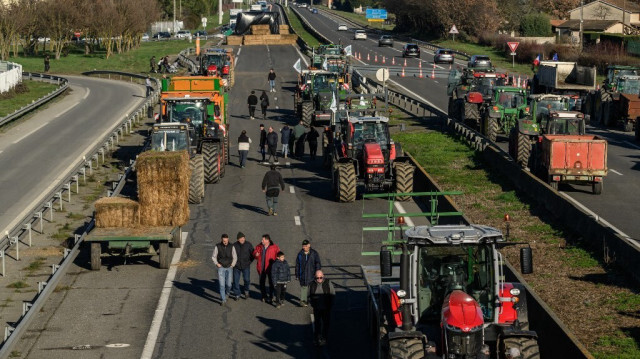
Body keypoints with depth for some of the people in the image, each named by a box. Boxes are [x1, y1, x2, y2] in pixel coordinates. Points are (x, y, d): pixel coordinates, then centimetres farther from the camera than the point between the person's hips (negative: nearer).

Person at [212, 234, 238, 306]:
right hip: (221, 268, -1)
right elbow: (213, 257, 5)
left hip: (229, 268, 1)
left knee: (228, 284, 2)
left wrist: (232, 265, -1)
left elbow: (235, 257, 9)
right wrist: (217, 263, -7)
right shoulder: (217, 247, -6)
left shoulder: (231, 247, -2)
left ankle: (227, 293, 33)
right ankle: (223, 300, -4)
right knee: (222, 284, -8)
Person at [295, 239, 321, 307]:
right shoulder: (300, 254, 4)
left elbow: (318, 263, 2)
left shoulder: (314, 253, 0)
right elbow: (297, 265, 9)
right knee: (303, 287, -7)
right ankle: (303, 300, -7)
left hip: (312, 274, 0)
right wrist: (297, 275, 8)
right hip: (303, 275, 0)